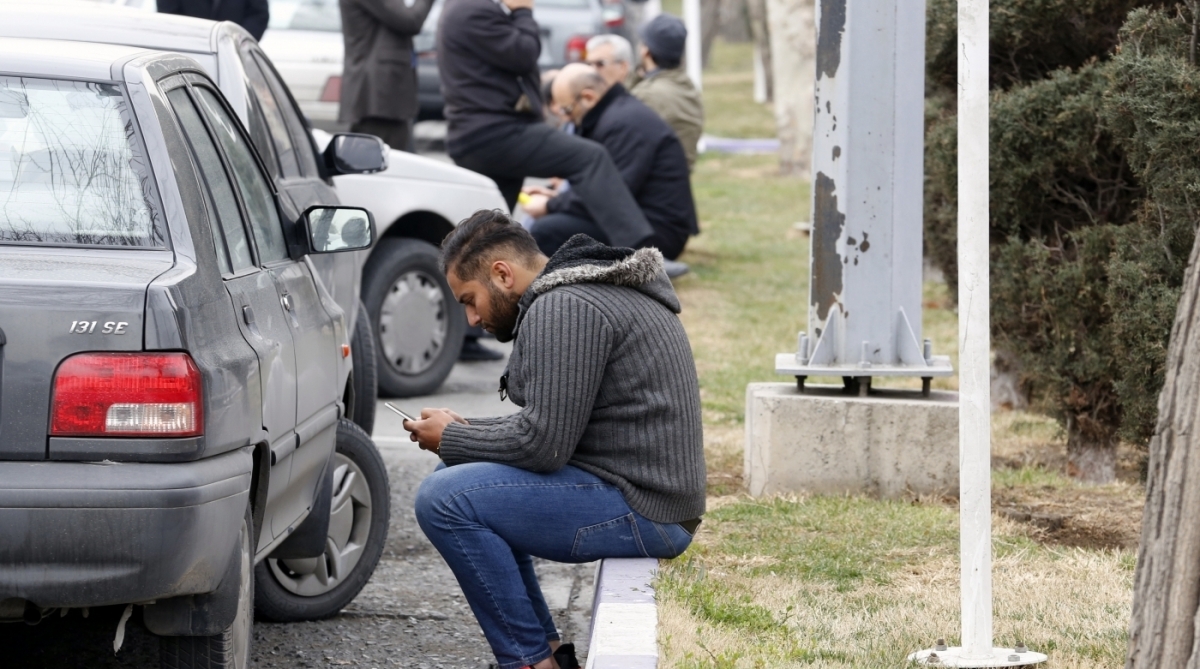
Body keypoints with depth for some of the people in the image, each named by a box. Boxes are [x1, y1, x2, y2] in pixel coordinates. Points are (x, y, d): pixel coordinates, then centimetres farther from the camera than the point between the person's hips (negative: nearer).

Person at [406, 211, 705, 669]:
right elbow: (555, 423, 23)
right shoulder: (594, 290, 17)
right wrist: (463, 430, 11)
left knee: (443, 501, -18)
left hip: (639, 509, -11)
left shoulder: (562, 310, -17)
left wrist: (450, 438, -5)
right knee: (455, 475, 21)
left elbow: (542, 443, -21)